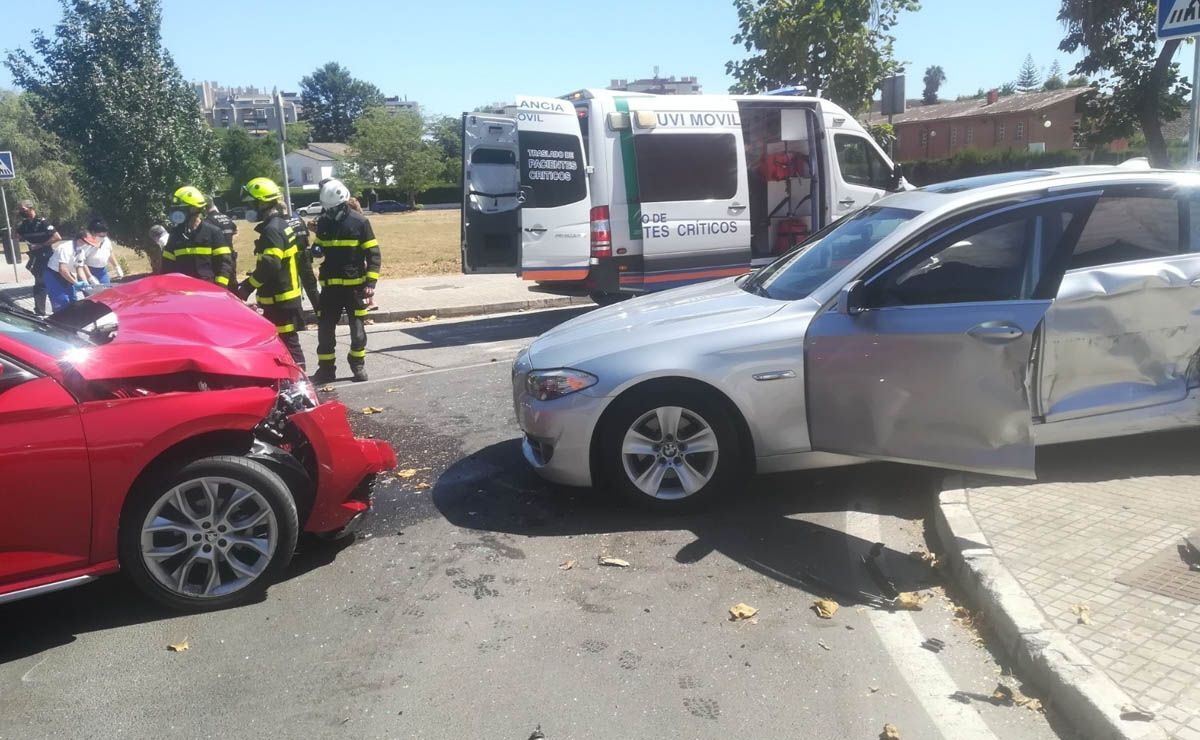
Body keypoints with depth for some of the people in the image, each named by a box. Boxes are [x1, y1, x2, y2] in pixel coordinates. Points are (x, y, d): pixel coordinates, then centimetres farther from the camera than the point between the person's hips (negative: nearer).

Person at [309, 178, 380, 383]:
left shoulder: (359, 222, -6)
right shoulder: (323, 222, 6)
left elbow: (373, 253, -6)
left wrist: (371, 282, -13)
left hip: (355, 285, -3)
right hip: (329, 286, 3)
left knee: (357, 328, 6)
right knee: (325, 328, 4)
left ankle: (358, 365, 22)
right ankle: (326, 368, 15)